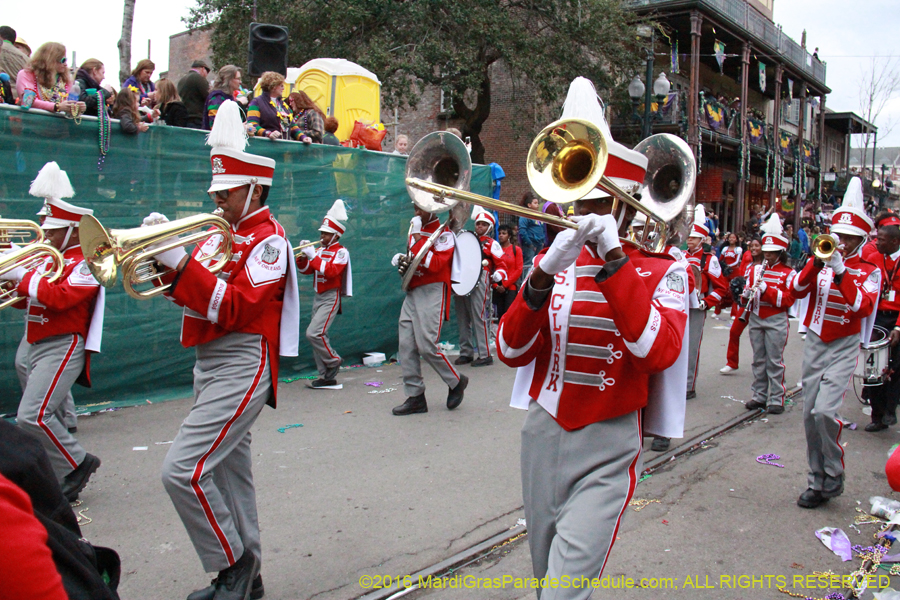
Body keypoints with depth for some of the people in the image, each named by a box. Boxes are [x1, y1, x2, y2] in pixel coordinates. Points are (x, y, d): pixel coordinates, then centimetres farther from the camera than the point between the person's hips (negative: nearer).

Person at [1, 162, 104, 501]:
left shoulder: (85, 263, -9)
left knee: (32, 416, -19)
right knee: (48, 419, 13)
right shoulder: (48, 259, 19)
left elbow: (60, 297, -24)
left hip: (63, 346, -10)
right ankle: (63, 483, 22)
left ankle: (76, 463, -3)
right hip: (37, 347, 10)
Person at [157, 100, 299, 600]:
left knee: (183, 470, -14)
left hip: (241, 367, -9)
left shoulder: (268, 239, -11)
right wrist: (162, 257, -6)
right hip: (211, 365, 9)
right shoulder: (224, 231, 16)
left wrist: (180, 261, -24)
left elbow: (234, 308, -22)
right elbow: (192, 289, 12)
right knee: (229, 468, 14)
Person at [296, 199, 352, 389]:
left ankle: (333, 360, 2)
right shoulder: (319, 250, 12)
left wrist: (313, 255, -21)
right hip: (318, 297, 8)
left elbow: (331, 271, -22)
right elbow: (305, 270, 13)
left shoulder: (341, 252, -7)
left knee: (313, 333, -20)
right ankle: (327, 377, 13)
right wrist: (302, 256, -3)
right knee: (318, 336, 7)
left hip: (331, 298, -8)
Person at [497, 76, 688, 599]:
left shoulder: (662, 271, -2)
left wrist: (613, 258, -22)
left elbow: (660, 351, -22)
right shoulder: (554, 261, 6)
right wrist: (545, 276, -18)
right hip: (542, 435, 4)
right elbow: (511, 351, -3)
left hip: (608, 447, -4)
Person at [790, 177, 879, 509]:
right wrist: (817, 262, -19)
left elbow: (862, 305, -17)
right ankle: (817, 481, 18)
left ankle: (833, 478, 0)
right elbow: (797, 290, -6)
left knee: (825, 410, -20)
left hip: (843, 347, -3)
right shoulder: (821, 261, 8)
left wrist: (840, 272, -24)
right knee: (810, 414, 5)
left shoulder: (869, 271, 1)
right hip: (814, 343, 4)